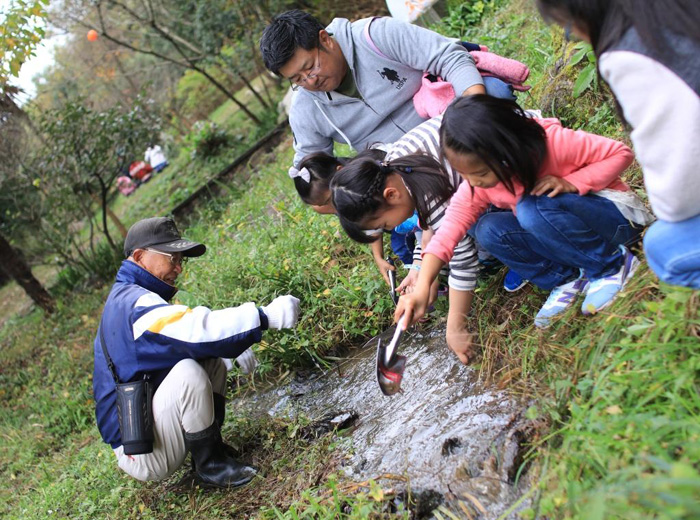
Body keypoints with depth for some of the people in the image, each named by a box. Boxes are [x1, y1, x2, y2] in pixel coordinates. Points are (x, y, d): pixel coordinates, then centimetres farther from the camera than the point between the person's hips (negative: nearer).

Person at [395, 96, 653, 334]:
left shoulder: (552, 141, -28)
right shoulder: (476, 182, -13)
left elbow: (620, 153, -19)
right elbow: (451, 225, -21)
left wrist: (571, 183, -32)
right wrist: (421, 288, -32)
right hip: (556, 226, 6)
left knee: (533, 208, -33)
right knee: (487, 229, -17)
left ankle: (614, 265, -14)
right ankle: (568, 279, -7)